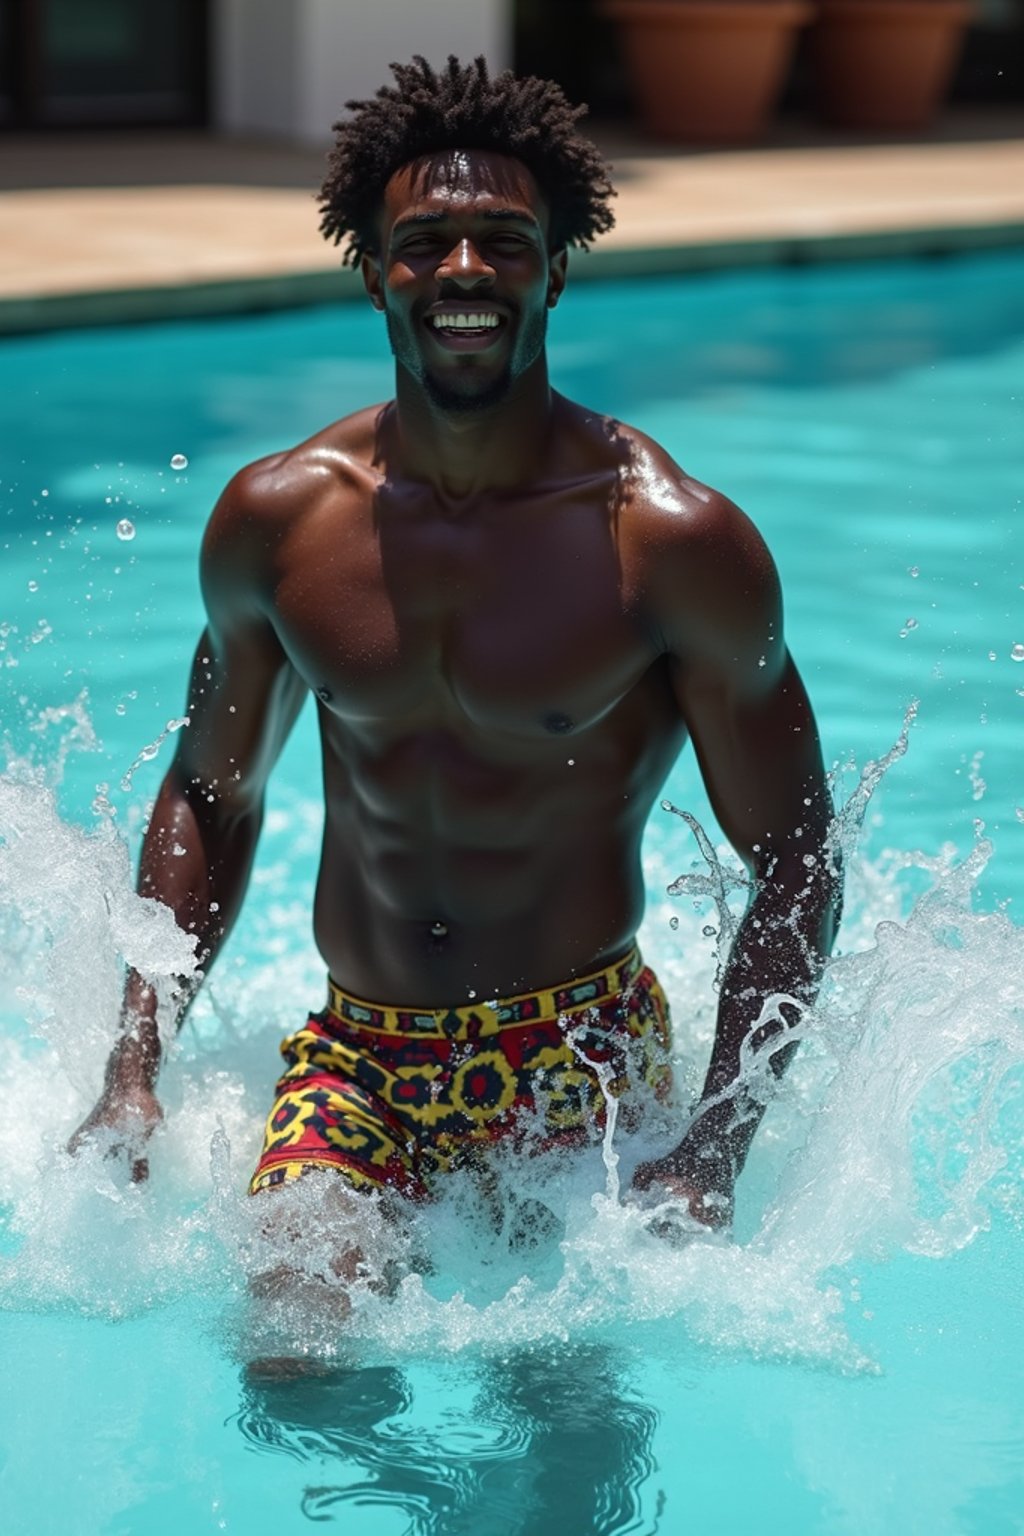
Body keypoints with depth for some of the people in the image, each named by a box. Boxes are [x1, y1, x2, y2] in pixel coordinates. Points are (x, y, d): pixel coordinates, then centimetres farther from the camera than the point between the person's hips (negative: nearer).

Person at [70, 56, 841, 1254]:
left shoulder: (671, 541, -10)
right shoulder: (274, 520, 0)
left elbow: (795, 864, -5)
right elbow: (208, 796, 14)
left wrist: (716, 1154, -16)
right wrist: (132, 1069, 3)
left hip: (580, 1061, -1)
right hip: (353, 1056, 2)